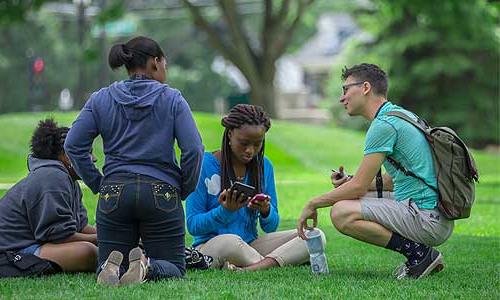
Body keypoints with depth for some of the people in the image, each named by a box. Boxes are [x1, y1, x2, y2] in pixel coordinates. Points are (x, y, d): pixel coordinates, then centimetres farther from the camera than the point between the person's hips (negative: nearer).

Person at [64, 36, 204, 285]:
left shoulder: (101, 99, 6)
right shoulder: (172, 99, 1)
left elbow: (73, 145, 0)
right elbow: (193, 149, -7)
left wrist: (97, 184, 7)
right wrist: (184, 190, 6)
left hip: (114, 193, 2)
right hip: (162, 193, -2)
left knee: (109, 262, 14)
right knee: (173, 267, 10)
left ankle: (112, 268, -23)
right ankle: (147, 268, -26)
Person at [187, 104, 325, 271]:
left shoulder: (264, 166, 9)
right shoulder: (205, 165, -6)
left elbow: (270, 227, 12)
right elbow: (193, 225, -7)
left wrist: (266, 211, -12)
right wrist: (225, 211, -24)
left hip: (250, 245, 5)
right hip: (210, 245, -5)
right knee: (228, 241, -42)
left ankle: (249, 269, -31)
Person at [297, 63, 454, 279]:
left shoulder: (384, 124, -13)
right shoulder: (400, 115, 18)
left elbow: (359, 187, -13)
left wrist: (313, 204, -1)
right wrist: (350, 183, 12)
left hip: (426, 218, -10)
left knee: (342, 213, -19)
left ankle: (419, 254, -12)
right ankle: (422, 254, 11)